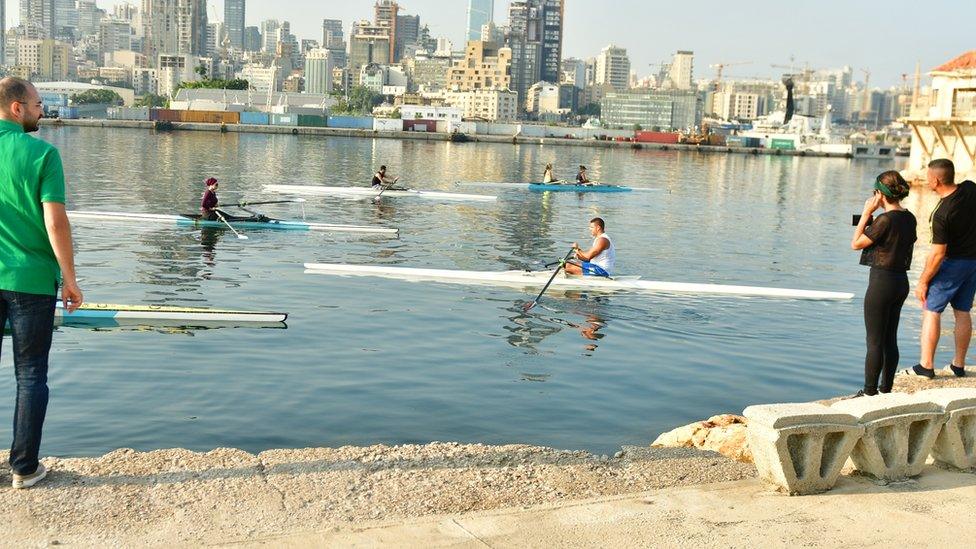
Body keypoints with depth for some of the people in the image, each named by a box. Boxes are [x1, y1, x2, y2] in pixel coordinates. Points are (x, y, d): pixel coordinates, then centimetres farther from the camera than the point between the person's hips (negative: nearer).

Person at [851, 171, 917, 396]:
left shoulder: (885, 219, -19)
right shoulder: (909, 218, 7)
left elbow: (856, 243, -11)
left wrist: (866, 214, -8)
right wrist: (872, 223, 14)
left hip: (882, 281, -8)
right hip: (901, 281, 8)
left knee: (874, 341, 0)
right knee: (890, 340, 15)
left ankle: (869, 392, 6)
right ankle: (886, 389, 23)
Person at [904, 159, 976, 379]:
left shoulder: (942, 215, -25)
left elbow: (938, 254, -21)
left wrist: (923, 281, -12)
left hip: (954, 263, -7)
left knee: (931, 310, 0)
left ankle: (926, 366, -1)